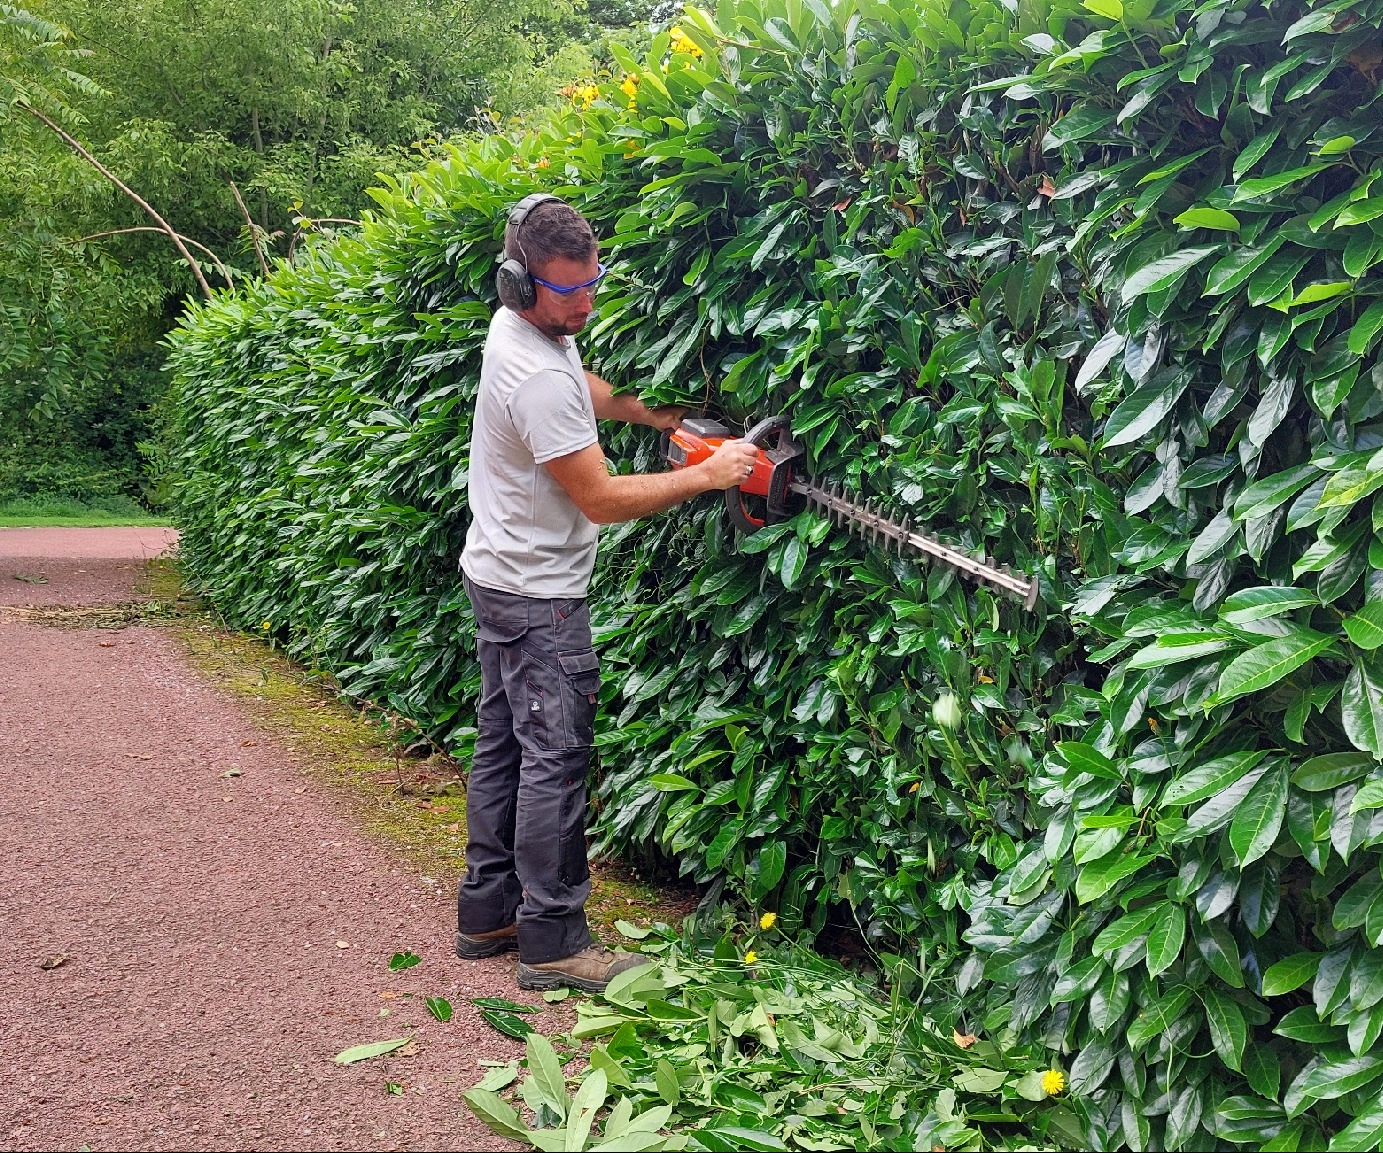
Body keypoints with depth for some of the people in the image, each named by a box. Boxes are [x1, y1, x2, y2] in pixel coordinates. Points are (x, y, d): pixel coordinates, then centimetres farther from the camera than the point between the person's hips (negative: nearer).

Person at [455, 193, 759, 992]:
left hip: (501, 577, 10)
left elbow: (586, 390, 26)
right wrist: (708, 476, -16)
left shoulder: (526, 327, 5)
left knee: (505, 745, 14)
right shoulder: (539, 378, -26)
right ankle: (552, 941, 2)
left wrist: (662, 418, 14)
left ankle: (487, 913, 24)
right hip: (540, 596, -10)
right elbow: (602, 500, -23)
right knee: (556, 758, -5)